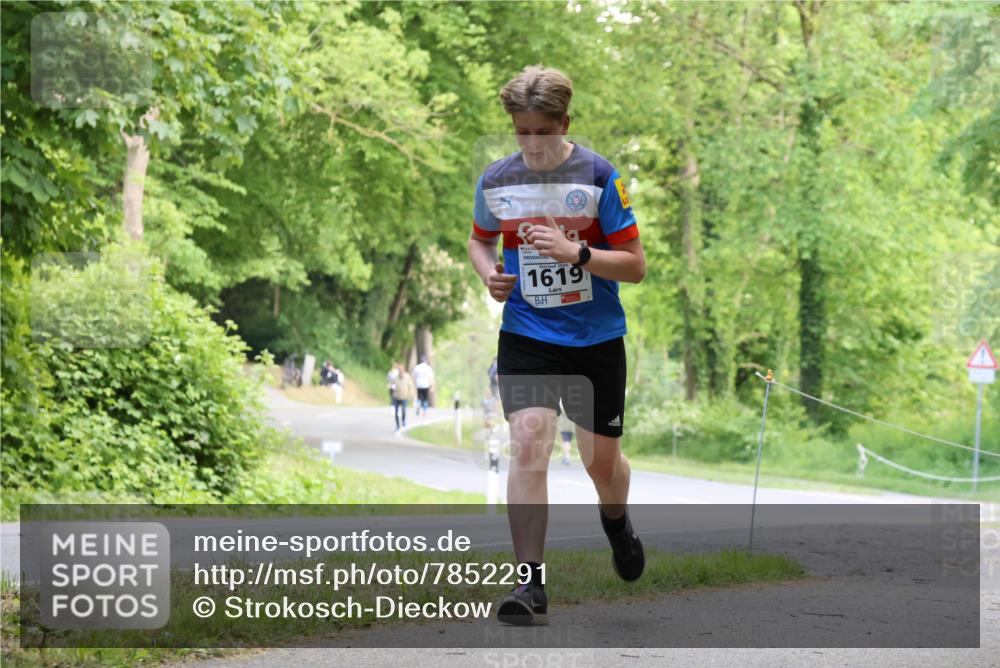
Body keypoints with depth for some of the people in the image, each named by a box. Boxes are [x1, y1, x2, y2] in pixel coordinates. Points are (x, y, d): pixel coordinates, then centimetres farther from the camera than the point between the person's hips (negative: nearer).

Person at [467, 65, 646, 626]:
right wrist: (489, 273, -3)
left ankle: (617, 521, 47)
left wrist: (577, 253, -24)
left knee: (602, 459, 10)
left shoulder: (600, 176, -10)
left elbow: (635, 265, -8)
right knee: (528, 443, -18)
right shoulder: (496, 180, -1)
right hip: (526, 333, 1)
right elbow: (480, 238, 19)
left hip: (596, 339, -1)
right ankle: (531, 582, -16)